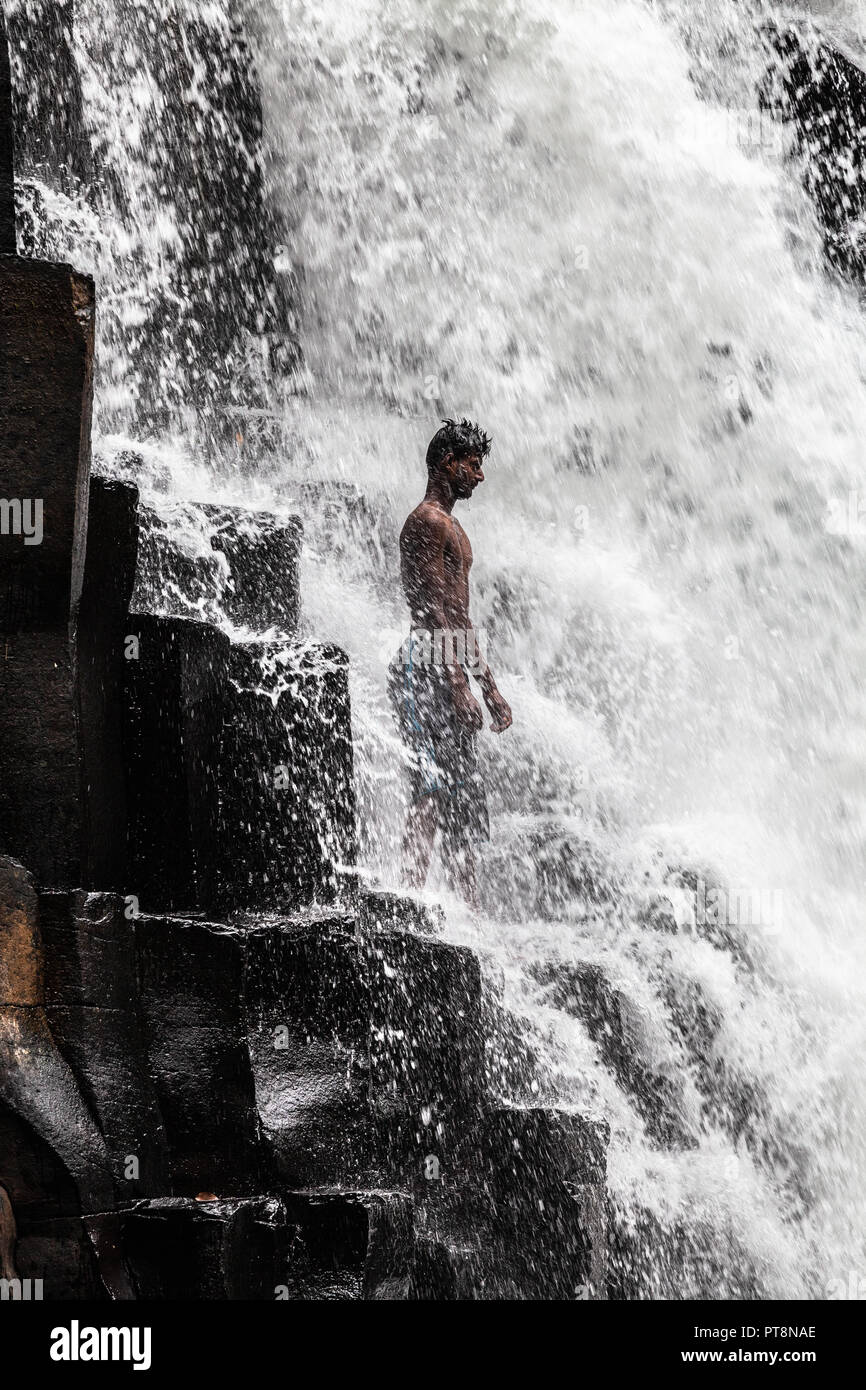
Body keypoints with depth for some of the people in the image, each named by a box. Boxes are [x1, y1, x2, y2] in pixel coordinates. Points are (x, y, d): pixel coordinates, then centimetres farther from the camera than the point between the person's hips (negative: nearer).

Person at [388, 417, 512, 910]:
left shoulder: (449, 525, 24)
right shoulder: (427, 522, -8)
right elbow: (433, 609, -17)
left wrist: (490, 686, 24)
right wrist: (458, 687, -22)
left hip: (450, 673, 10)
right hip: (429, 669, -10)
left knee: (463, 801, 8)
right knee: (431, 795, -14)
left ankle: (470, 915, 10)